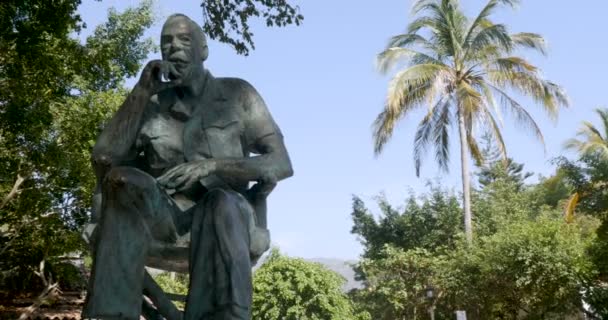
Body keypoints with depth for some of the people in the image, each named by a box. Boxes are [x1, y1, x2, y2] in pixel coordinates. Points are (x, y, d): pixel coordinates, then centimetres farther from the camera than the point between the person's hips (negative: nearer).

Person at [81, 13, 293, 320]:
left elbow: (282, 164, -3)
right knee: (122, 180, -31)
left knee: (221, 203, -38)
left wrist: (211, 165, -18)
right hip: (161, 210, 2)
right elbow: (104, 158, -2)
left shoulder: (237, 93, 6)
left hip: (226, 211, -1)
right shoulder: (151, 104, 12)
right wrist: (141, 91, -8)